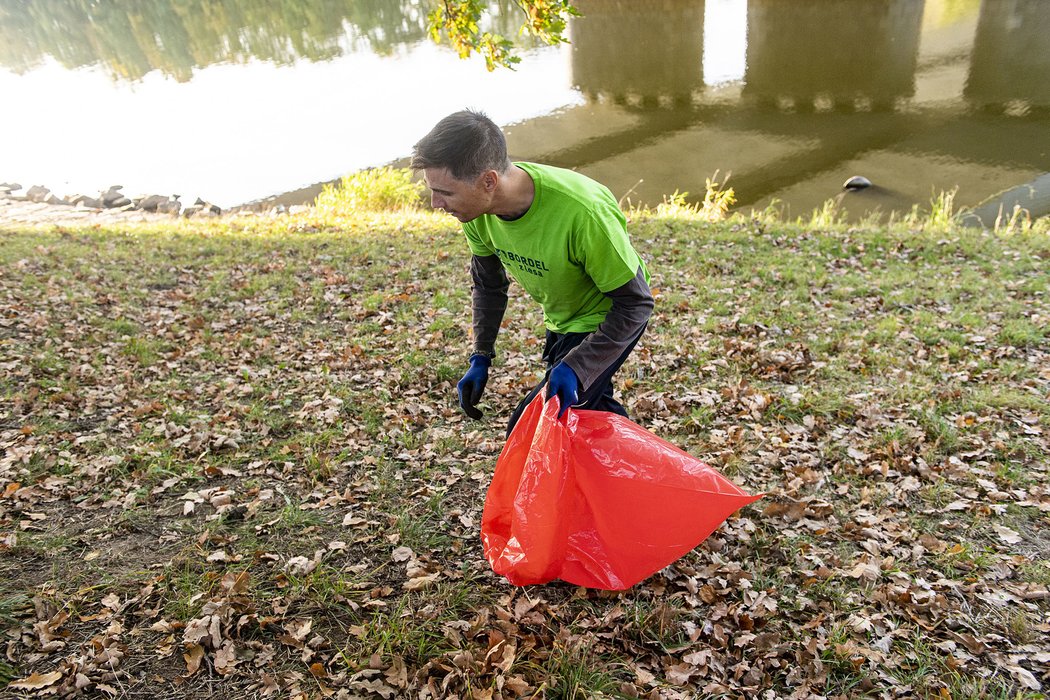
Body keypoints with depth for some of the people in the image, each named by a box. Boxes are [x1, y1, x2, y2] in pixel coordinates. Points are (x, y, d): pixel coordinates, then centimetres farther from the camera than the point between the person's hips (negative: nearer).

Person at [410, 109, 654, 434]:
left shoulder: (582, 211, -39)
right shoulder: (477, 211, -18)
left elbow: (635, 303, -27)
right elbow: (488, 284, 2)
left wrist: (574, 367, -35)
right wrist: (481, 358, -2)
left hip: (608, 319, -7)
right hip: (562, 320, 7)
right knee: (590, 403, 24)